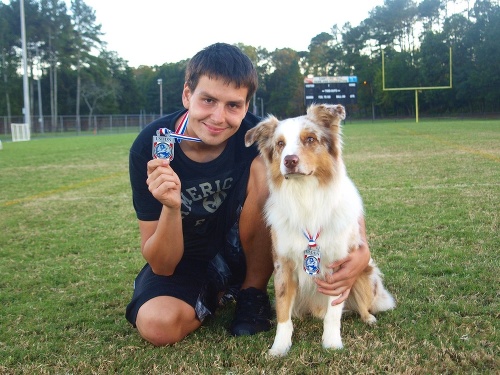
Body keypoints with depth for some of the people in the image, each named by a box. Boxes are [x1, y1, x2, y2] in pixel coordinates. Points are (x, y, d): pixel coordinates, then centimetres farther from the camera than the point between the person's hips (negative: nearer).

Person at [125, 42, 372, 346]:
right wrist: (170, 208, -41)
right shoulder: (149, 147, -24)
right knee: (157, 324, -31)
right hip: (186, 262, 0)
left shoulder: (257, 134, -22)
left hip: (243, 251, 1)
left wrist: (361, 249, -35)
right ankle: (219, 294, 5)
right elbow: (162, 266, -20)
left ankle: (252, 292, -6)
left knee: (267, 167, -26)